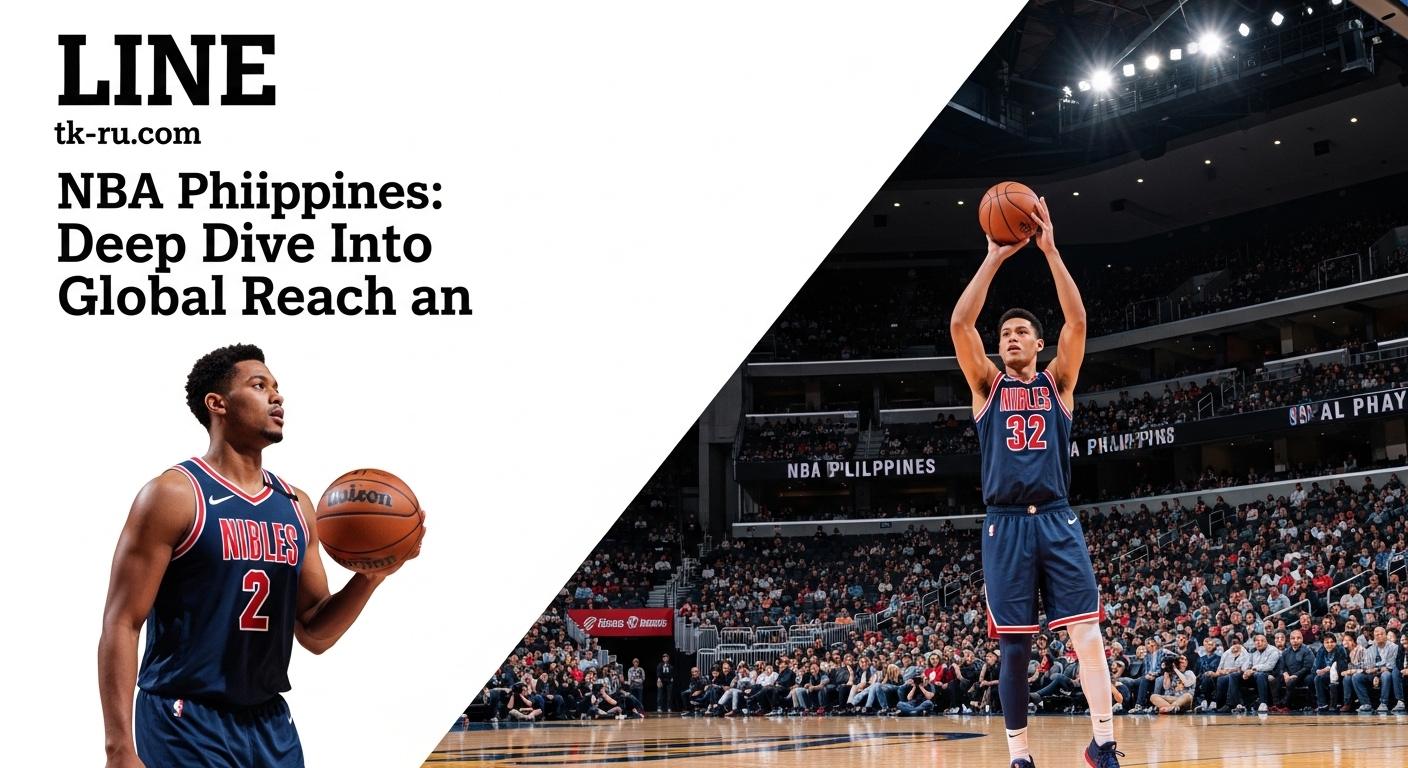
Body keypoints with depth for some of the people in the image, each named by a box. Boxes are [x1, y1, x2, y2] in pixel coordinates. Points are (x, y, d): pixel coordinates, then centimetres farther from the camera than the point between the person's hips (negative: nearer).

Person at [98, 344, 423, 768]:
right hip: (187, 722, -6)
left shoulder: (296, 506, 10)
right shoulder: (174, 495, -8)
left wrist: (371, 575, -4)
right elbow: (121, 624, -10)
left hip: (272, 724, 6)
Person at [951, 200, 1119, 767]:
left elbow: (1077, 322, -3)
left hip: (1056, 520, 0)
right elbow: (960, 324, -3)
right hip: (1005, 524, 0)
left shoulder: (1057, 383, 12)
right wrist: (995, 258, -5)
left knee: (1086, 631, -9)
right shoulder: (987, 386, 12)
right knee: (1013, 645, 1)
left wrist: (1050, 250, -8)